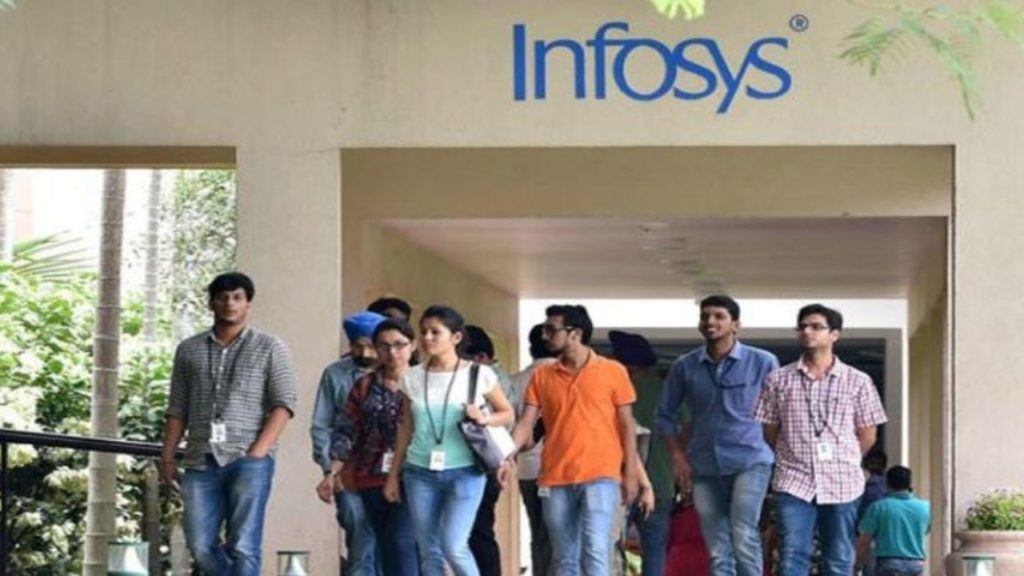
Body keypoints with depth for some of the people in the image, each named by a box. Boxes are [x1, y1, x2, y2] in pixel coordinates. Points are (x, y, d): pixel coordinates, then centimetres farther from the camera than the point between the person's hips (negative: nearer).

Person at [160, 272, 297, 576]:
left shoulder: (269, 347, 6)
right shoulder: (189, 350, 15)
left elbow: (284, 403, -1)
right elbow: (177, 410, 15)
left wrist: (258, 451, -11)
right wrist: (167, 456, 6)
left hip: (248, 461, -3)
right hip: (201, 462, 3)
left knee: (243, 547, -8)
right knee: (201, 546, 0)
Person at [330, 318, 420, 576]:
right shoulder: (364, 387, 10)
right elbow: (347, 430, 7)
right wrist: (334, 469, -5)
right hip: (373, 479, 4)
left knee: (401, 542, -16)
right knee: (385, 545, 7)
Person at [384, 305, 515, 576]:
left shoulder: (479, 375, -3)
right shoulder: (412, 377, 5)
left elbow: (507, 413, 7)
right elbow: (406, 428, 12)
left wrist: (484, 418, -14)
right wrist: (394, 475, 12)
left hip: (465, 472, -3)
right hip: (420, 473, 3)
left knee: (454, 547, -14)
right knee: (429, 553, 5)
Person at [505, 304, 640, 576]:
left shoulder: (613, 371, 1)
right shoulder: (541, 376, 9)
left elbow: (626, 424, 4)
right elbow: (526, 422, 4)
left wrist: (631, 473, -1)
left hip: (600, 475, -4)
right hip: (555, 479, 4)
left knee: (595, 550, -15)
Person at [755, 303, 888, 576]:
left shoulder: (858, 381, 3)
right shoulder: (778, 380, 3)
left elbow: (867, 435, 9)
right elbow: (769, 432, 9)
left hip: (842, 484, 1)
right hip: (794, 482, 0)